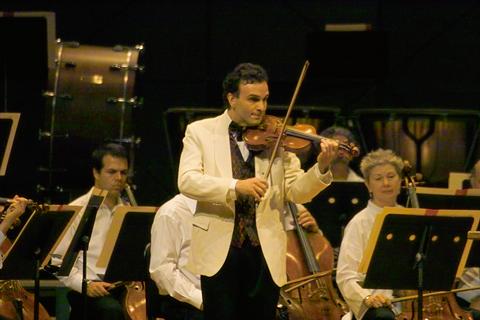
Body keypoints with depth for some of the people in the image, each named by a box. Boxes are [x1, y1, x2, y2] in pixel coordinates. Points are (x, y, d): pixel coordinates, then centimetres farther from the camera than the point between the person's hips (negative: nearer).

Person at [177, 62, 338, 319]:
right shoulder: (200, 131, 4)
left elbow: (296, 191, 4)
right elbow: (187, 181, -10)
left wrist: (321, 168, -16)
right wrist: (236, 187, -24)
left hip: (265, 252, 2)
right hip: (219, 249, -2)